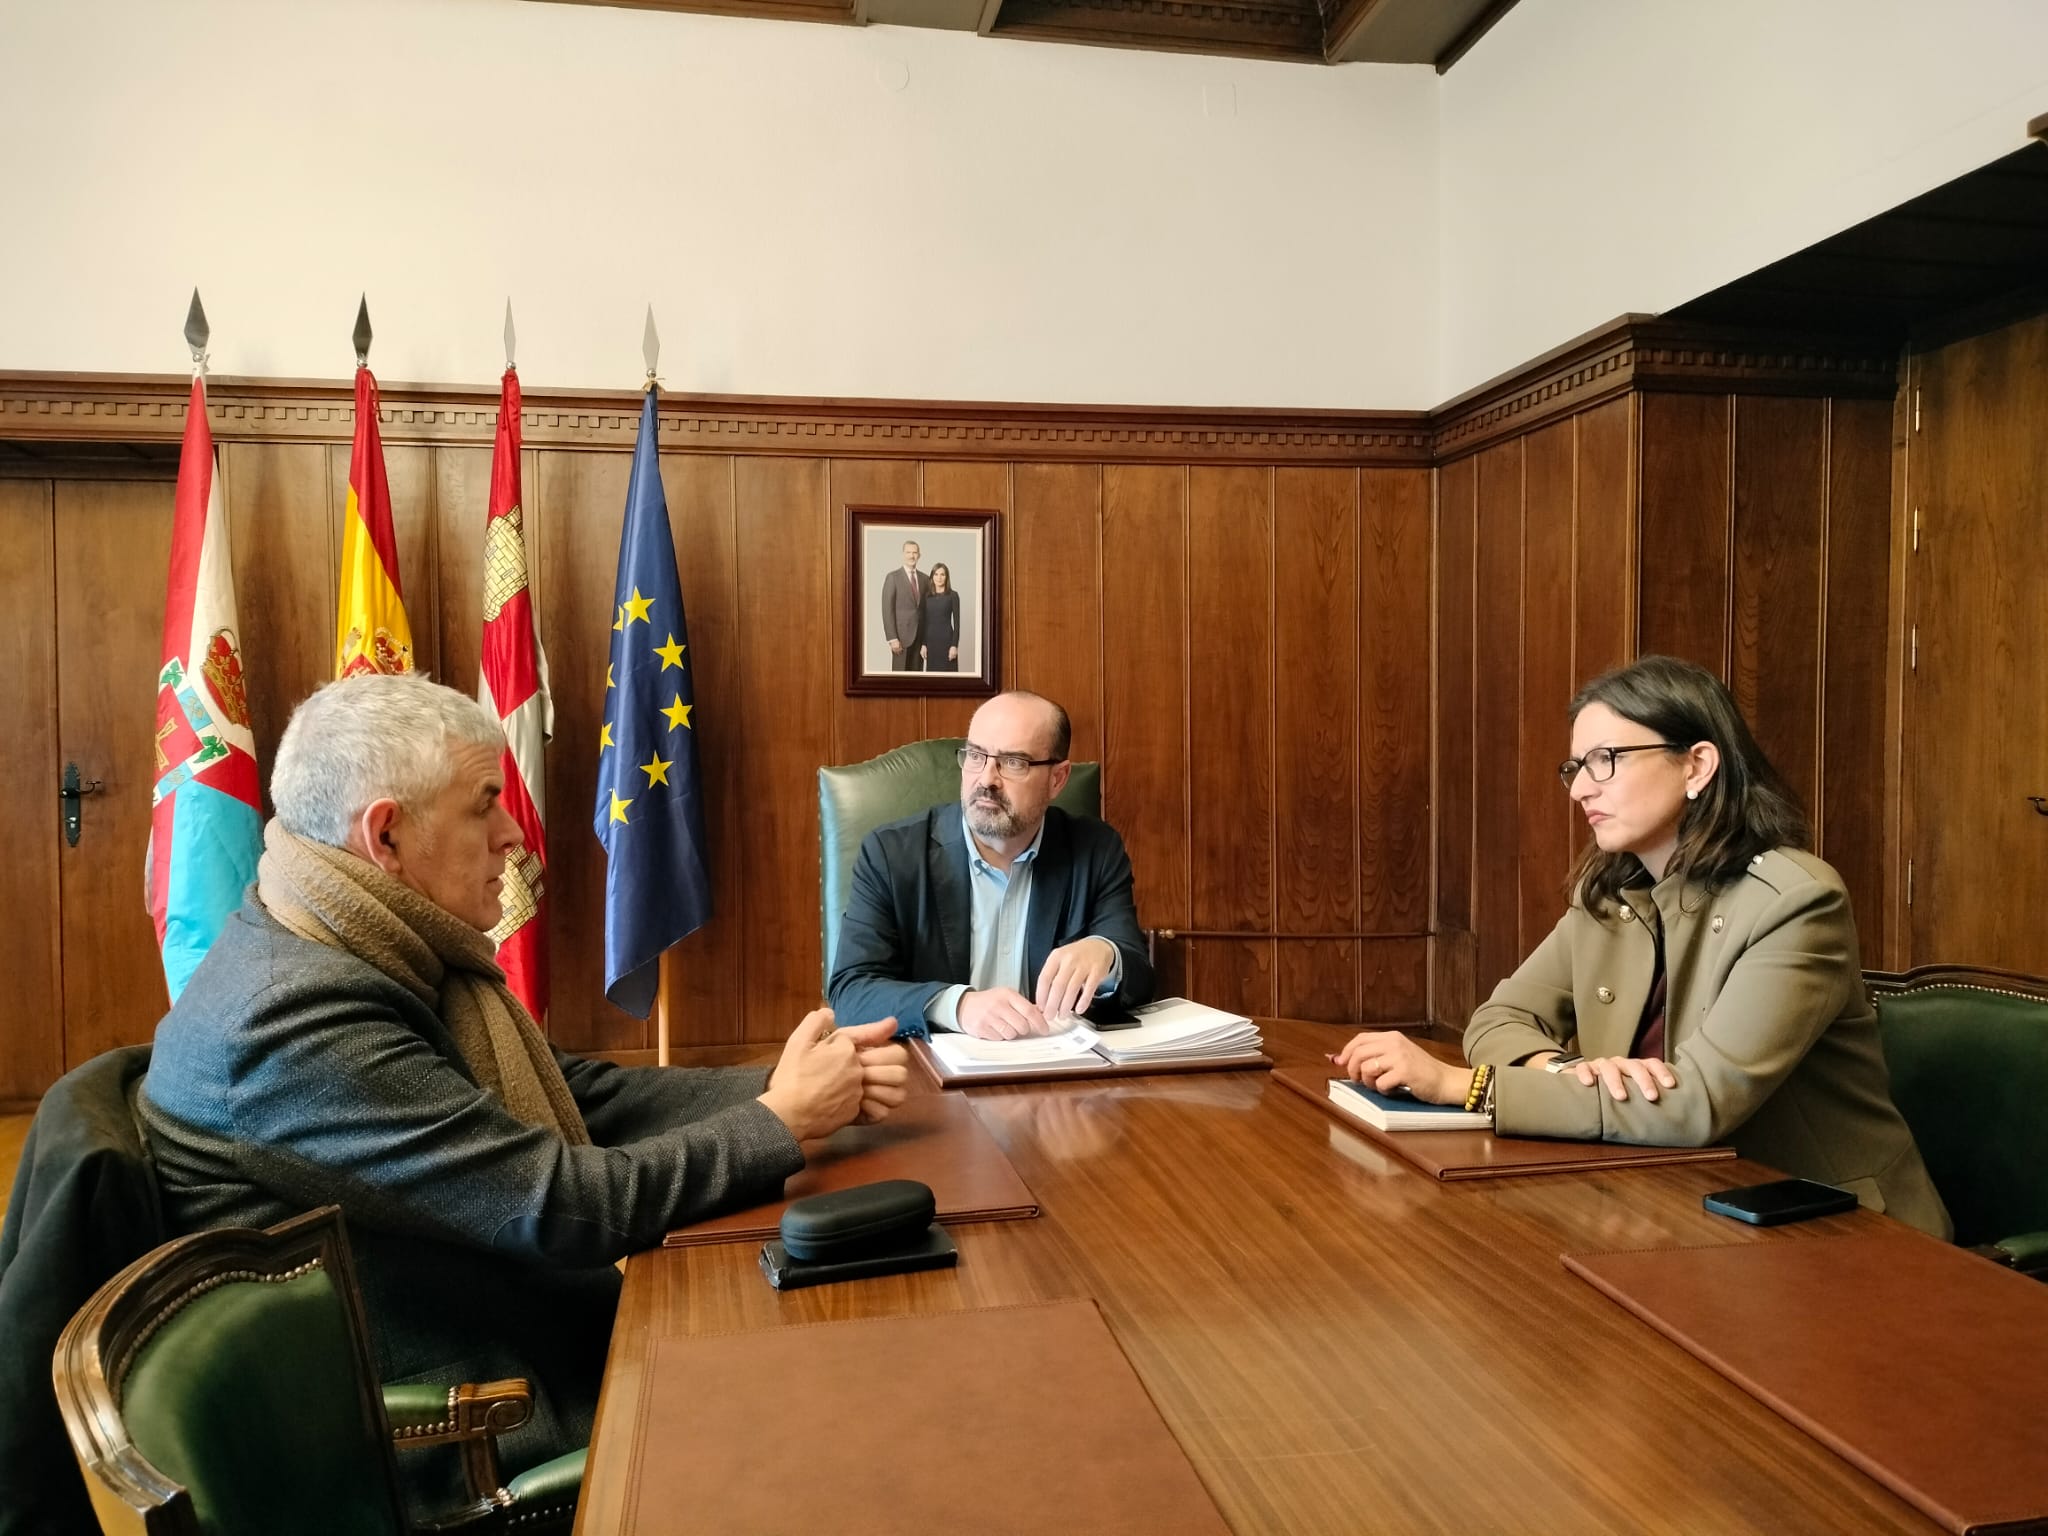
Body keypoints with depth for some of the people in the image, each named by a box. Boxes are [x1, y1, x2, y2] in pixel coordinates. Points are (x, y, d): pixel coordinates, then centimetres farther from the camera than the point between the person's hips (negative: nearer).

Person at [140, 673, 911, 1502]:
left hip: (498, 1331, 8)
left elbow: (587, 1094, 3)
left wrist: (799, 1087, -9)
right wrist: (783, 1120, -15)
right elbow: (570, 1205, -28)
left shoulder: (388, 952, 3)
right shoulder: (302, 1018, -27)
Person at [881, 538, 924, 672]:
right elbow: (887, 610, -9)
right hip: (902, 634, -5)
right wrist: (892, 638, -16)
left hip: (920, 635, 5)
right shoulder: (893, 577, -5)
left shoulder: (924, 579, 12)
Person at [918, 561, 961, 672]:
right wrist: (922, 644, 2)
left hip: (946, 639, -4)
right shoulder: (926, 596, 8)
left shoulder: (953, 595, -2)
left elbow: (956, 622, -5)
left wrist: (954, 645, -11)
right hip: (931, 640, 4)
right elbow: (922, 621, 8)